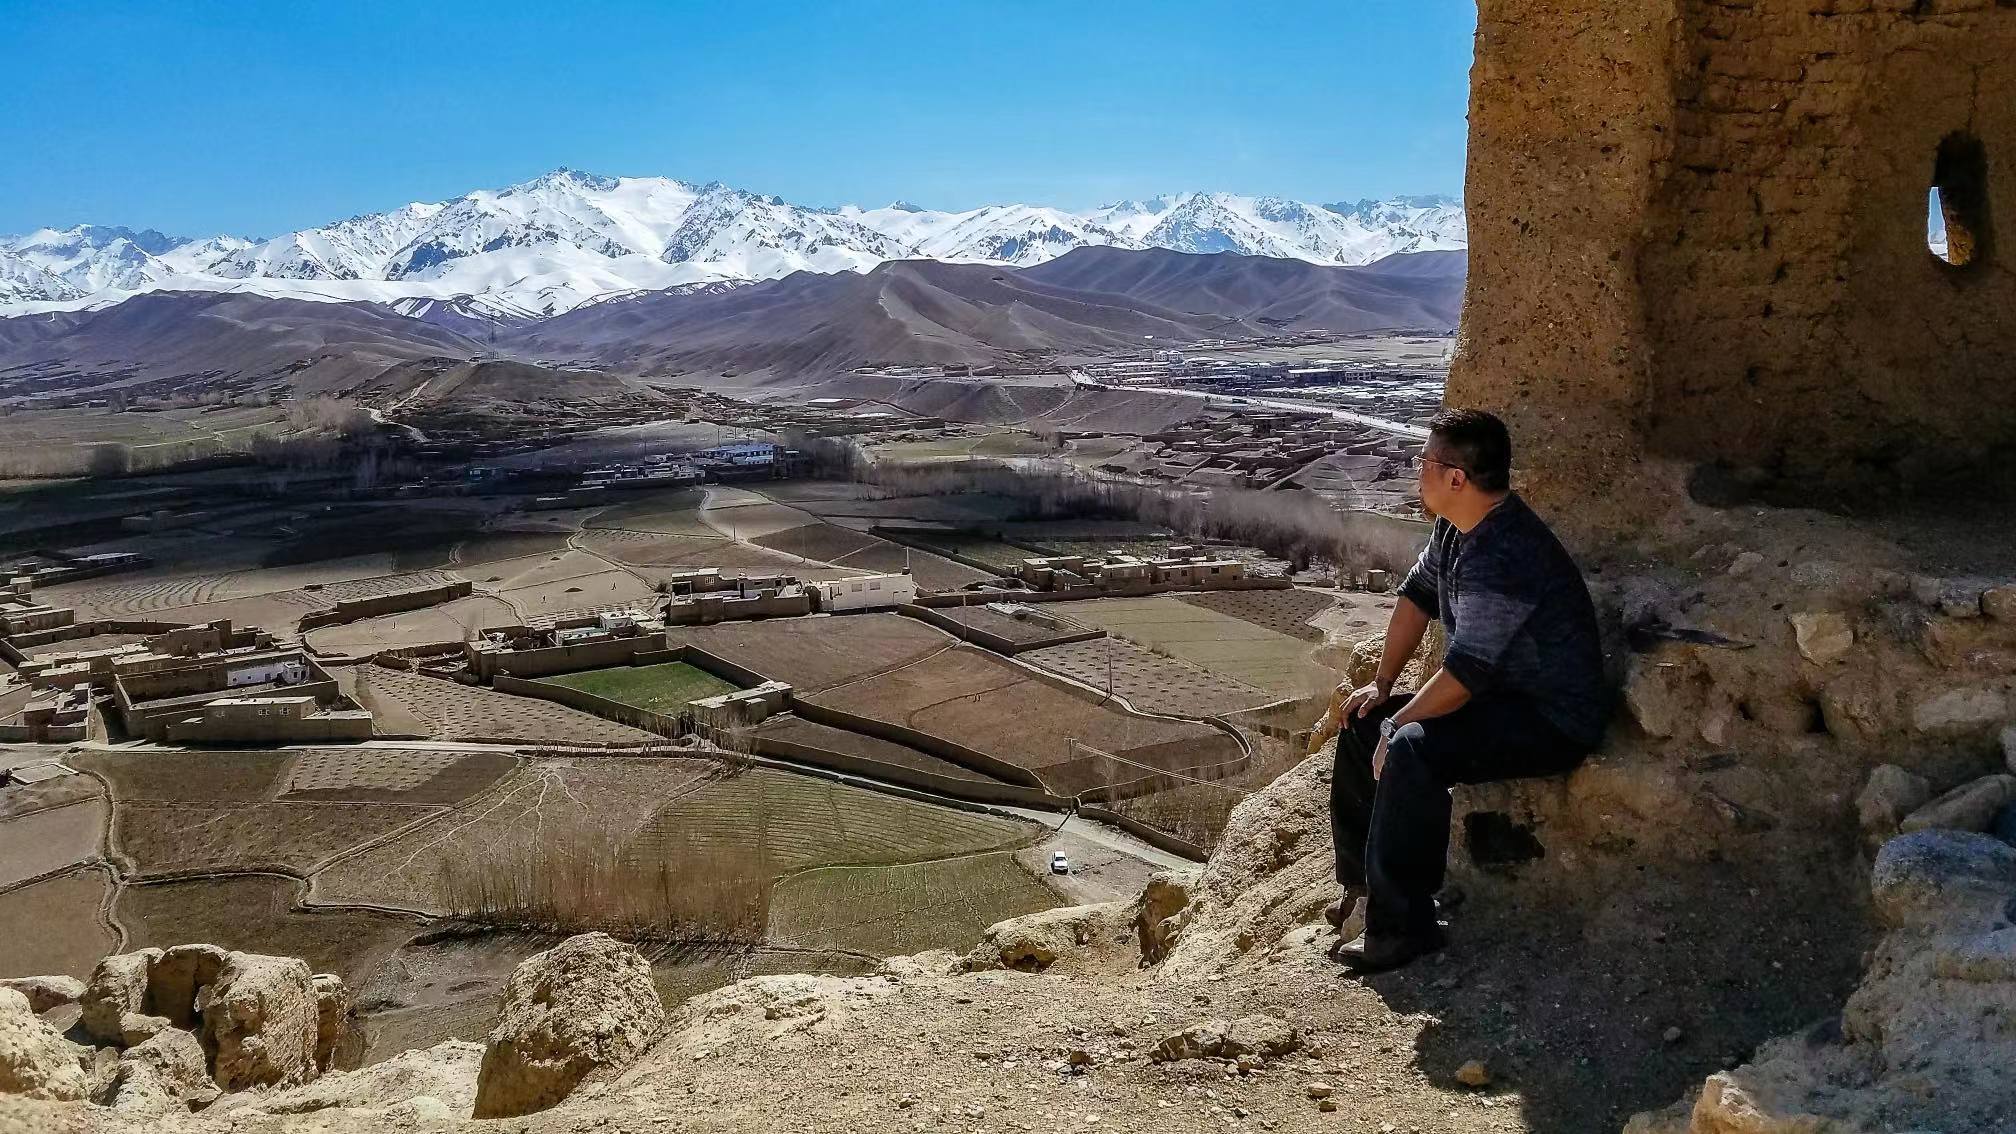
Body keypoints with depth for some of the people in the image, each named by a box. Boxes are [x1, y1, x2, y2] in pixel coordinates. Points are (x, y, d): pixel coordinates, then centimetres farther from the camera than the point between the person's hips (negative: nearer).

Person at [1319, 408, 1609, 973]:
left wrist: (1397, 723, -16)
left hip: (1553, 722, -11)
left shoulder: (1504, 557, -31)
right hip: (1502, 694, 11)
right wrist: (1380, 686, 7)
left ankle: (1402, 928, -22)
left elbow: (1464, 675, -30)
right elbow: (1417, 596, 13)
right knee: (1360, 721, 8)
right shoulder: (1457, 527, 1)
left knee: (1413, 749, -33)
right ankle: (1361, 876, 22)